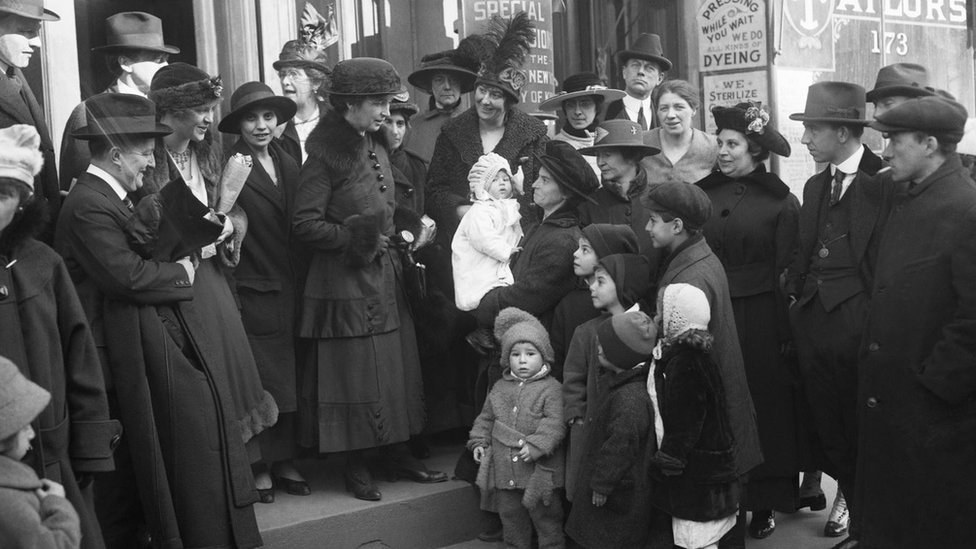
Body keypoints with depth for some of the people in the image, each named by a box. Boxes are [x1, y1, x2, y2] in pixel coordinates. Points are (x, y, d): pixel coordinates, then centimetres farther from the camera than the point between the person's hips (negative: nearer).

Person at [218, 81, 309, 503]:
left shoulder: (288, 164, 10)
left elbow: (298, 227, 12)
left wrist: (301, 279, 8)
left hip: (290, 288, 6)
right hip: (253, 290, -6)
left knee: (291, 376, 10)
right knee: (260, 379, 0)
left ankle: (285, 461, 21)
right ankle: (261, 467, 12)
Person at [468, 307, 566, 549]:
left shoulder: (551, 388, -9)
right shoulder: (500, 388, 9)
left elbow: (555, 422, -17)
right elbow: (486, 418, 18)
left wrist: (536, 445, -26)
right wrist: (479, 441, 6)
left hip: (537, 467, -5)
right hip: (504, 469, 5)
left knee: (544, 514, 6)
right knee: (510, 513, 17)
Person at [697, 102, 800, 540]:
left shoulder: (781, 202, -4)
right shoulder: (704, 193, 5)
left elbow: (786, 273, -6)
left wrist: (785, 335, -10)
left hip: (761, 320, -3)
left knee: (764, 405, 7)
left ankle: (764, 503, 20)